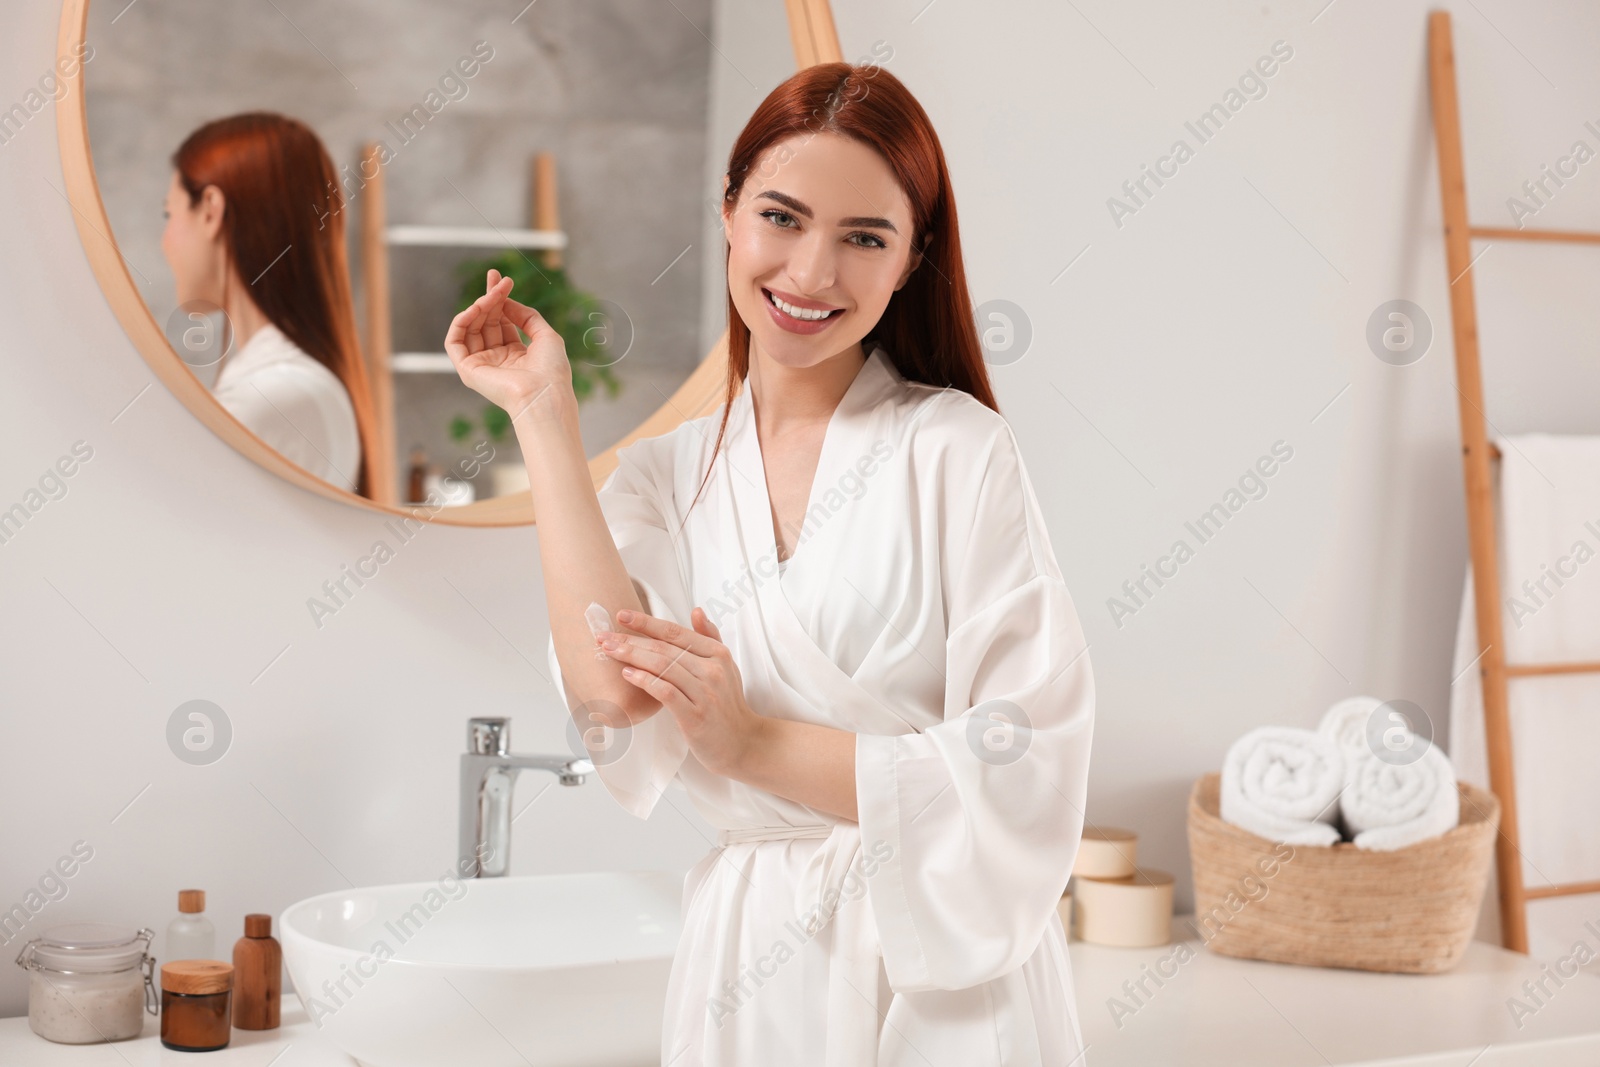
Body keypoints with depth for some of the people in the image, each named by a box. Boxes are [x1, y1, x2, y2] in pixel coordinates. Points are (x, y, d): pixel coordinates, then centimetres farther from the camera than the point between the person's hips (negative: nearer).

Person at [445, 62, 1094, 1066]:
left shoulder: (957, 449, -11)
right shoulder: (665, 475, 2)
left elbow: (1027, 777, -15)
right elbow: (616, 699, -15)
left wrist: (755, 743, -16)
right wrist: (545, 414, -9)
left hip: (946, 976, -3)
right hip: (745, 967, 4)